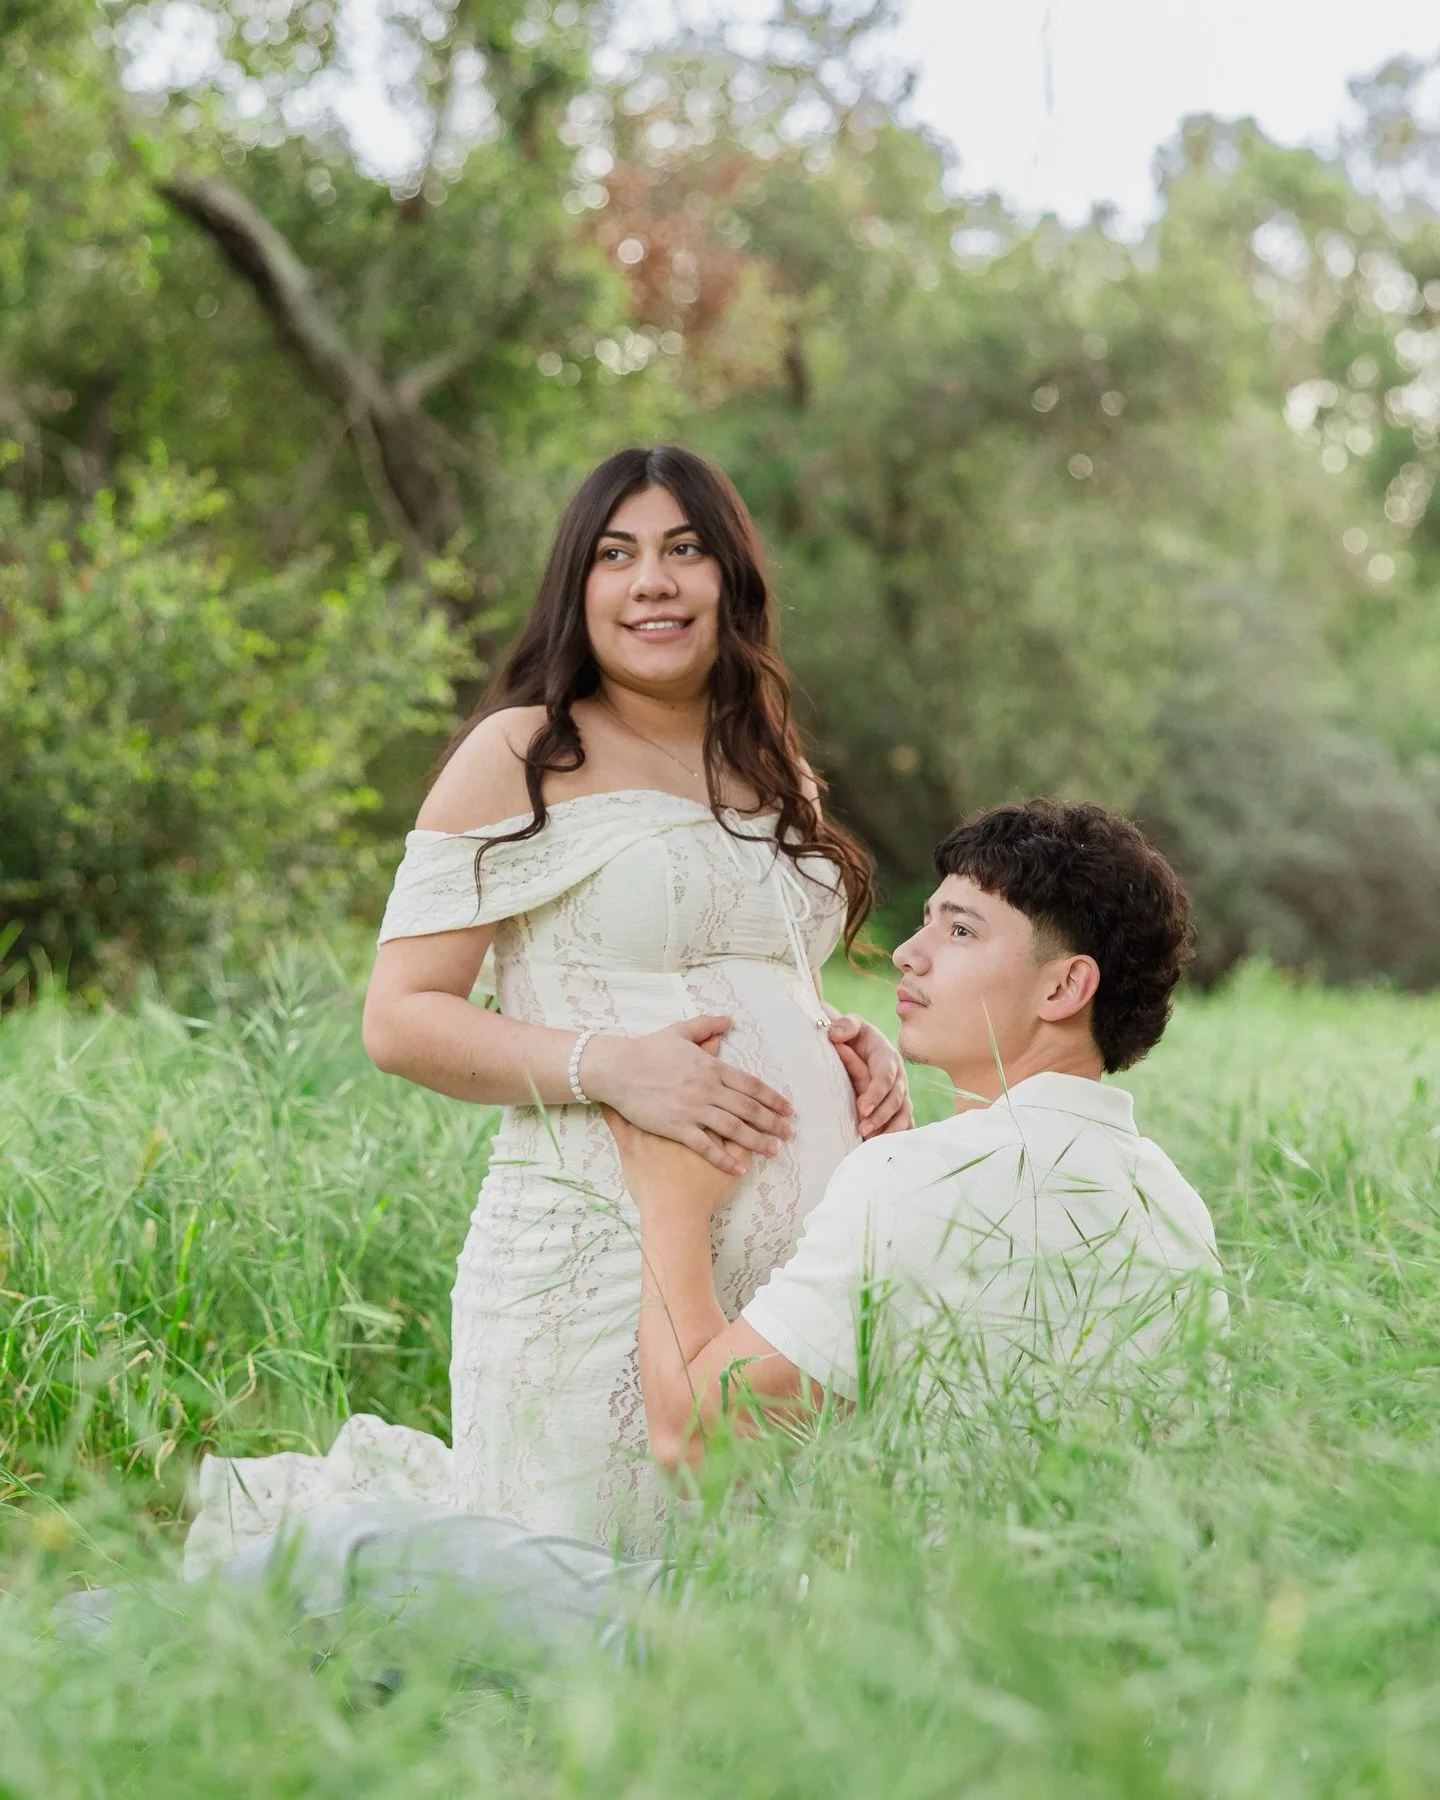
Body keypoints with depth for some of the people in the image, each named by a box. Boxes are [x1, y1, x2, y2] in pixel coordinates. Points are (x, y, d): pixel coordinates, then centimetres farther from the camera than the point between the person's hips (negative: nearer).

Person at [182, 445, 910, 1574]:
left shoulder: (779, 777, 18)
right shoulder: (521, 758, -2)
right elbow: (400, 1018, -7)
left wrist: (852, 1048, 7)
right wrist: (604, 1065, -22)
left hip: (798, 1246, 7)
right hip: (601, 1250, -7)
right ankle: (272, 1518, 24)